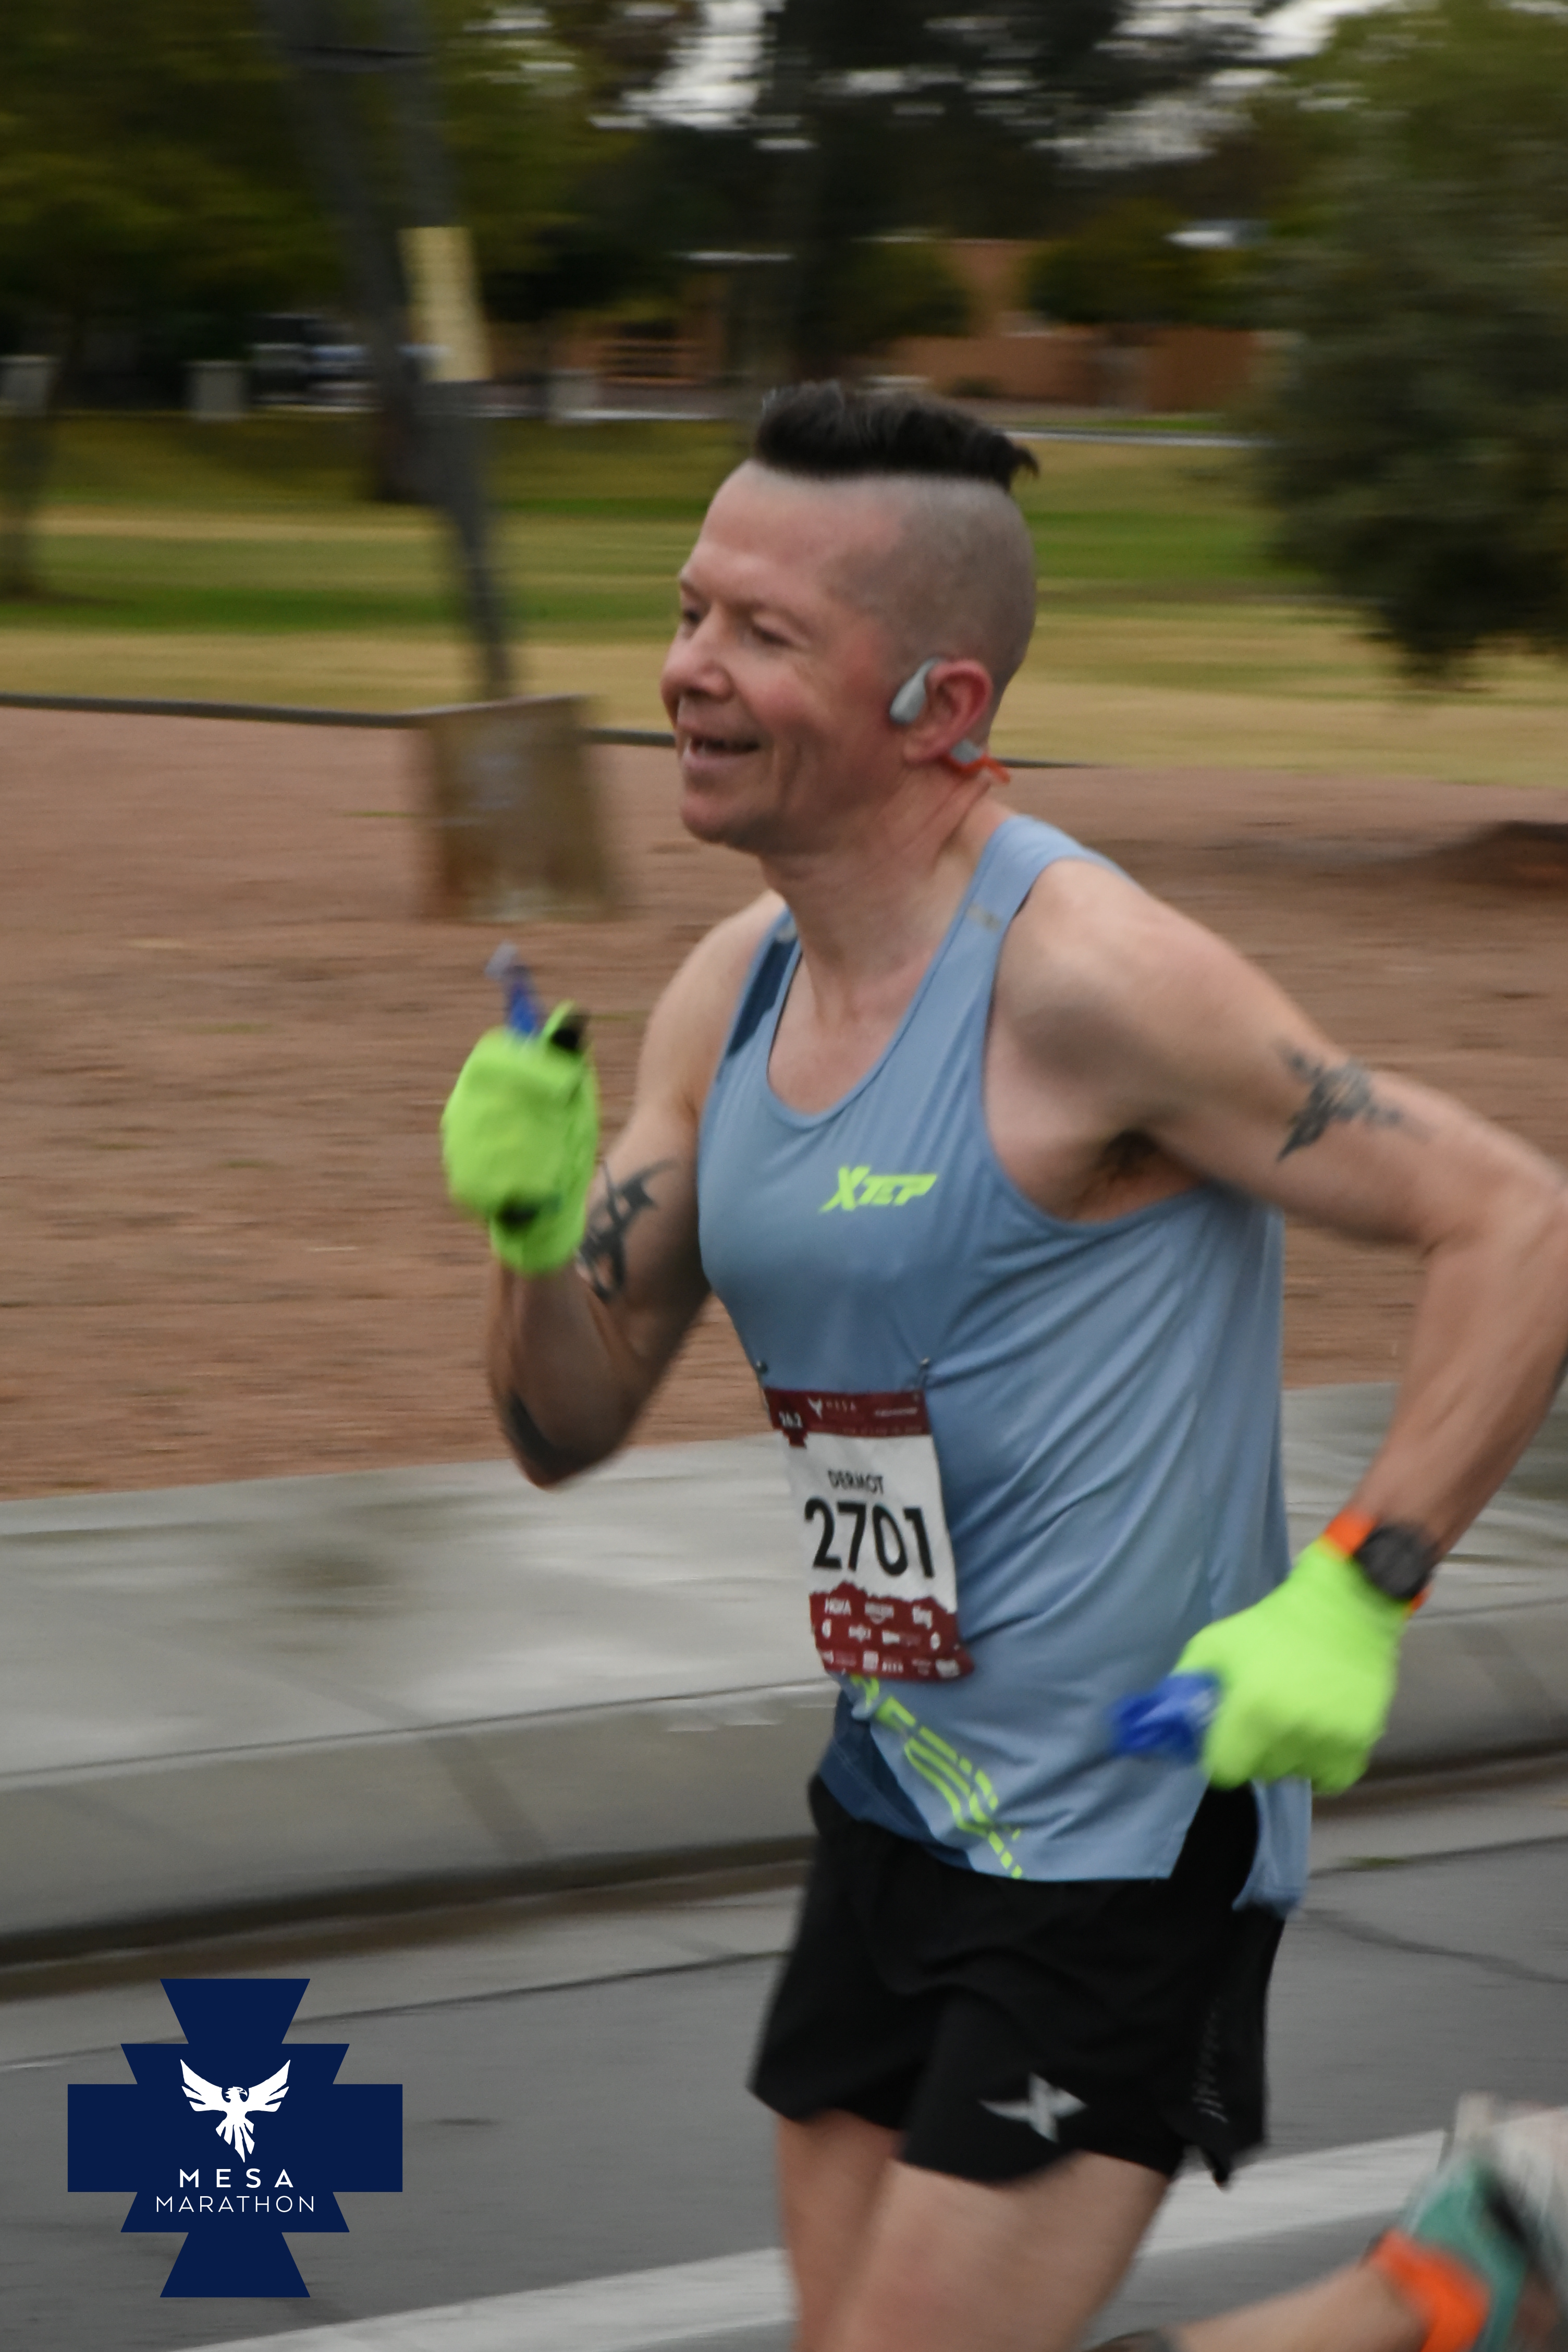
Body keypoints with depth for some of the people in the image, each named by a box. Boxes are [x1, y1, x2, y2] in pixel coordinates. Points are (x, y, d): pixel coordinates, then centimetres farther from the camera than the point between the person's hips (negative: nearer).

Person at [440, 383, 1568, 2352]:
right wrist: (532, 1238, -11)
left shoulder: (1083, 976, -19)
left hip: (1125, 1840, -8)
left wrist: (1352, 1597, -25)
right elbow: (570, 1430, 9)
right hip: (894, 1807, 8)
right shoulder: (733, 997, 5)